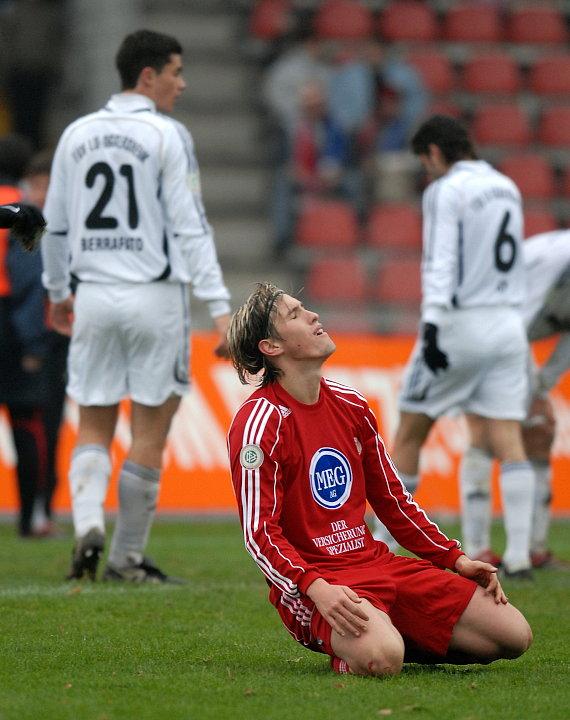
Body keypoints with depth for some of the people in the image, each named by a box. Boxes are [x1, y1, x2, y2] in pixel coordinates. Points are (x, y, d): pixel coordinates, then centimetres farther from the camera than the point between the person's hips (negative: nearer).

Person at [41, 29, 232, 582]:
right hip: (154, 296, -4)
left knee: (93, 427, 11)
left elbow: (55, 225, 14)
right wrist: (220, 309, -13)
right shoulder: (166, 135, -7)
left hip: (94, 296, 4)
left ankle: (87, 525, -13)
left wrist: (57, 292, 29)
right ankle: (127, 558, 8)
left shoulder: (77, 134, 8)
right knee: (149, 433, 5)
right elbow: (189, 229, -12)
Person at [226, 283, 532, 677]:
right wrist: (315, 588, -31)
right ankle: (349, 648, -3)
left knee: (514, 634, -5)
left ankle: (388, 635, 10)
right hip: (311, 581, -7)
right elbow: (260, 533, -16)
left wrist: (455, 559, 10)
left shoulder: (350, 404, 12)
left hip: (376, 561, 7)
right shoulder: (259, 422, -11)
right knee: (381, 659, -38)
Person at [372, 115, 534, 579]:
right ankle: (519, 556, -10)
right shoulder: (507, 188, 15)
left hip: (461, 325, -6)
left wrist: (432, 325, -23)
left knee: (410, 433, 6)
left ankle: (381, 546, 12)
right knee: (508, 441, -1)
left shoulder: (446, 191, -8)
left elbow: (440, 263, -17)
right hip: (509, 323, 6)